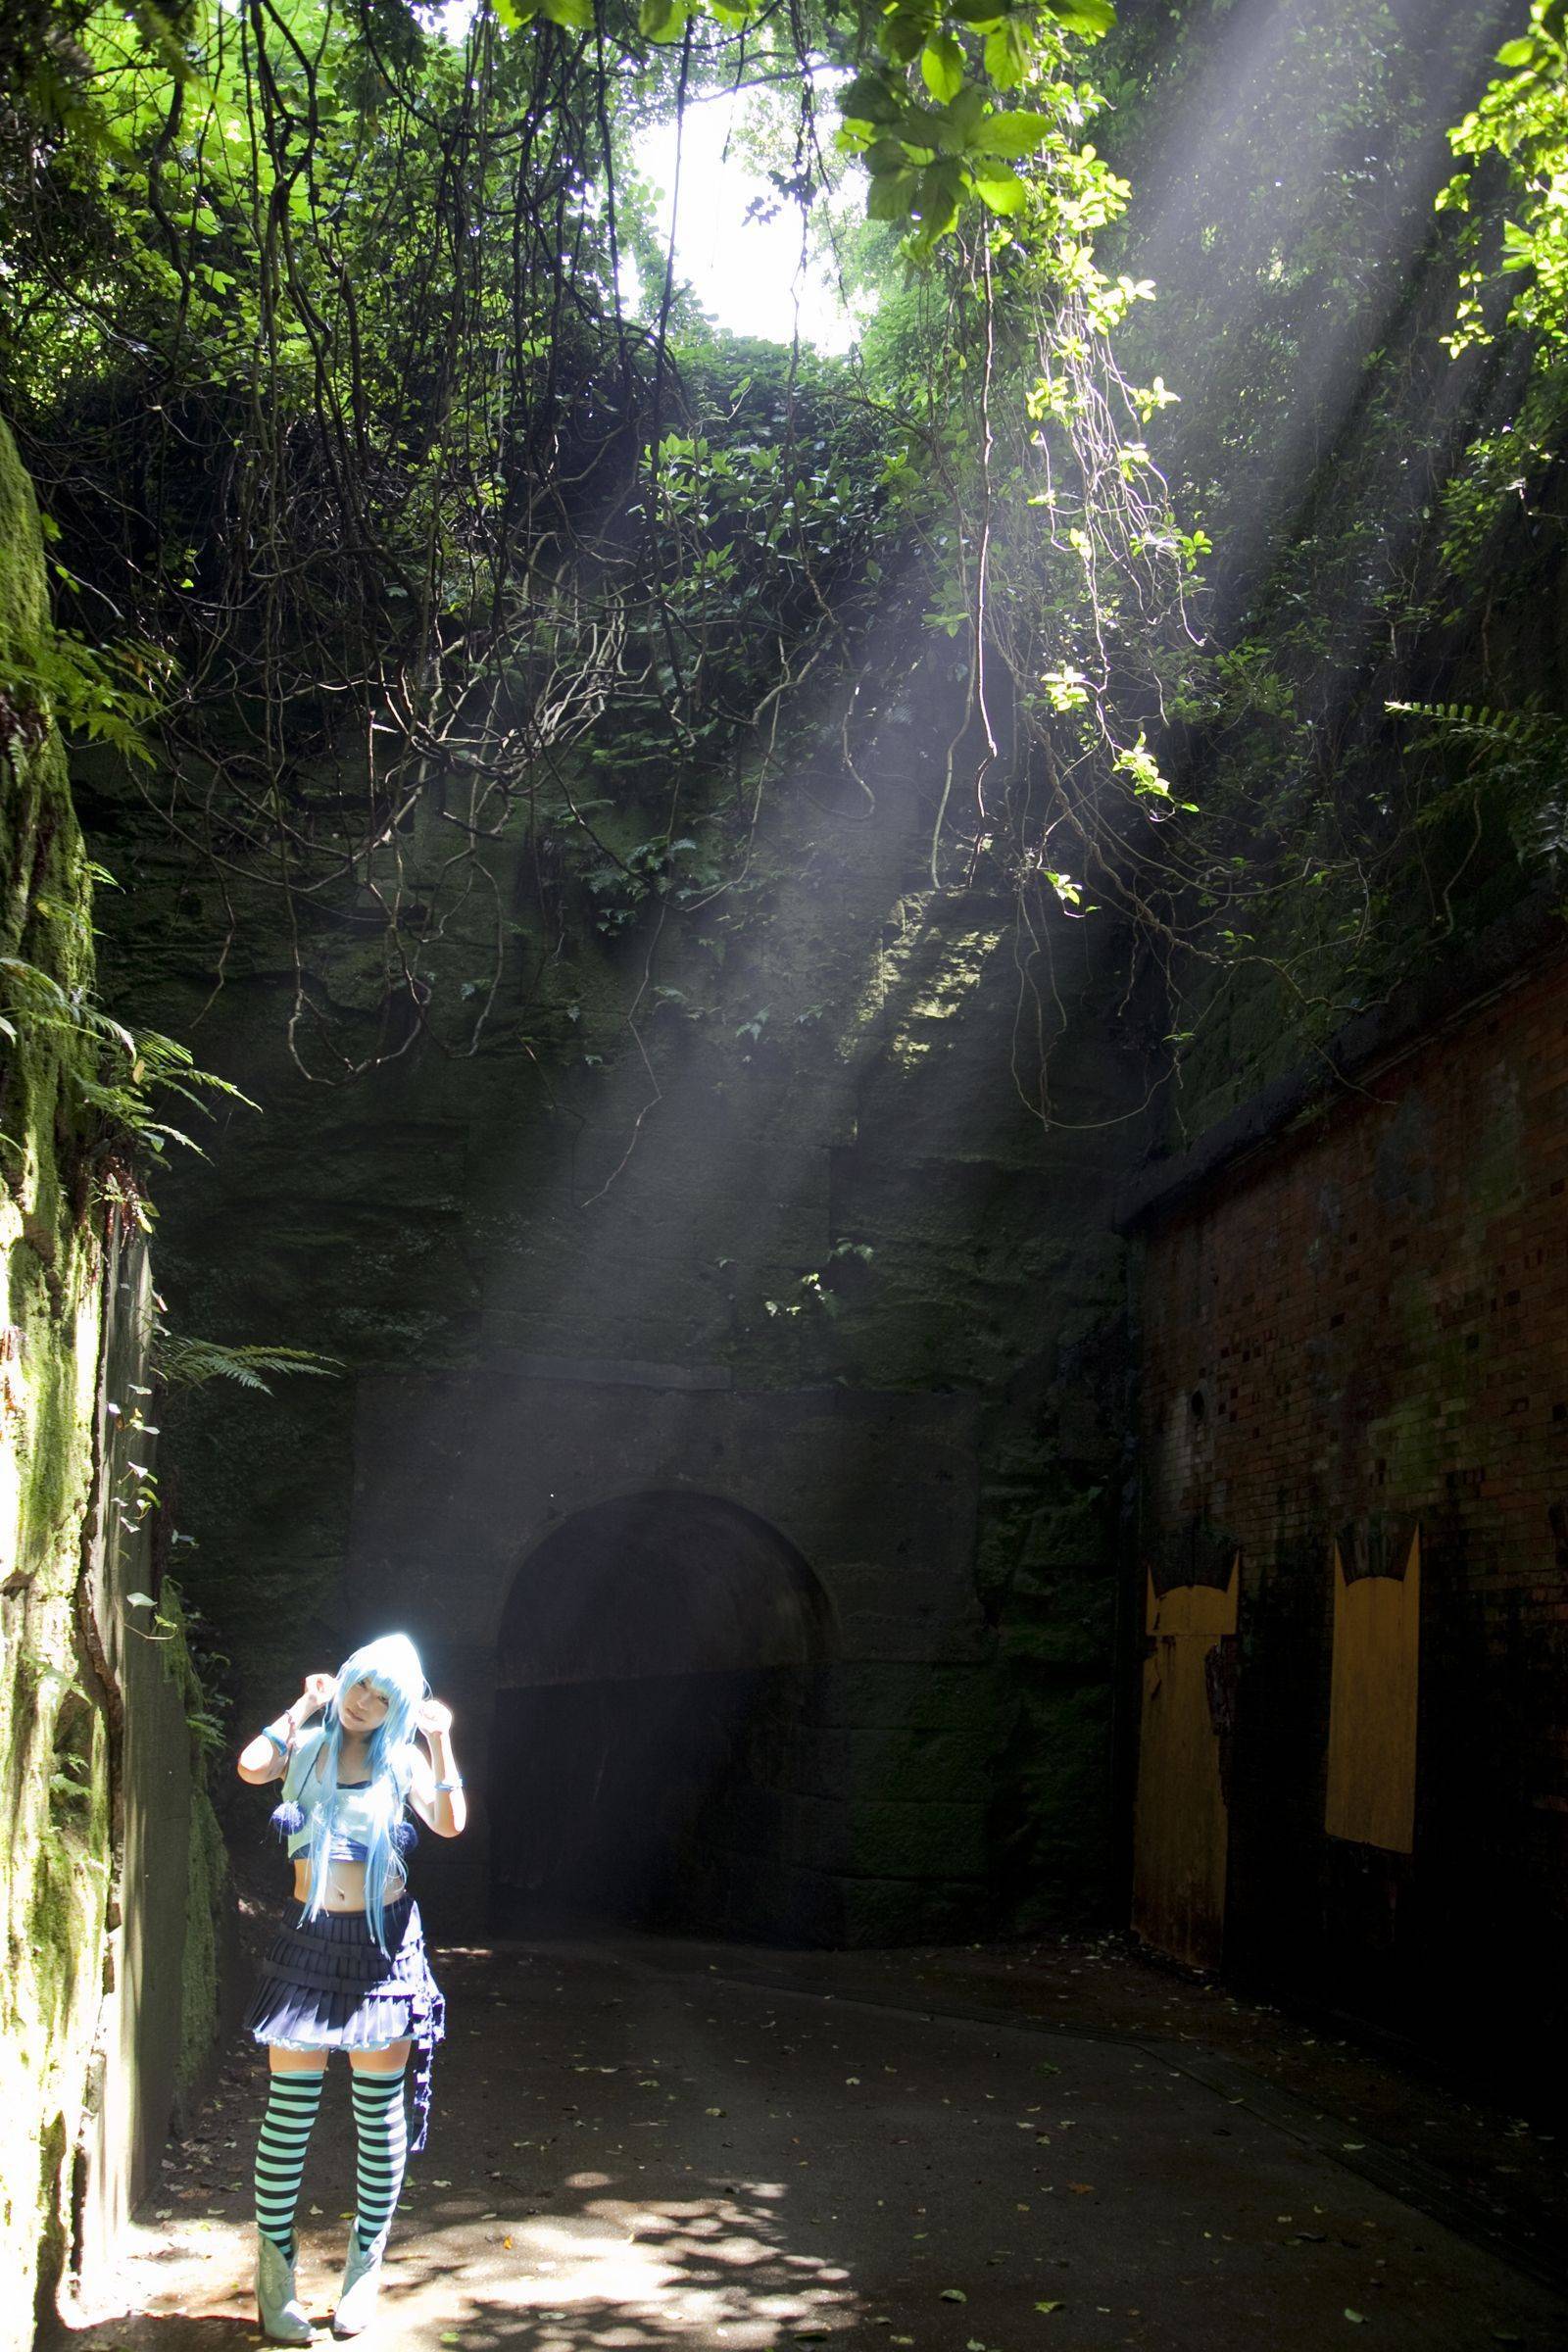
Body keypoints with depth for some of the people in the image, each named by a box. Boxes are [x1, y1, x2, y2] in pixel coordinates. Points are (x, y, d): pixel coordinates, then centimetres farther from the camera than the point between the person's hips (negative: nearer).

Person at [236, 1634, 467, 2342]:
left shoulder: (402, 1758, 6)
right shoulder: (306, 1743, 6)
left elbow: (449, 1823, -8)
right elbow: (253, 1766, -16)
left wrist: (441, 1740, -13)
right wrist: (304, 1703, -9)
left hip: (384, 1944, 1)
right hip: (309, 1939, -1)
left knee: (381, 2116, 5)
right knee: (289, 2111, -1)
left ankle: (363, 2271, 18)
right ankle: (274, 2276, 9)